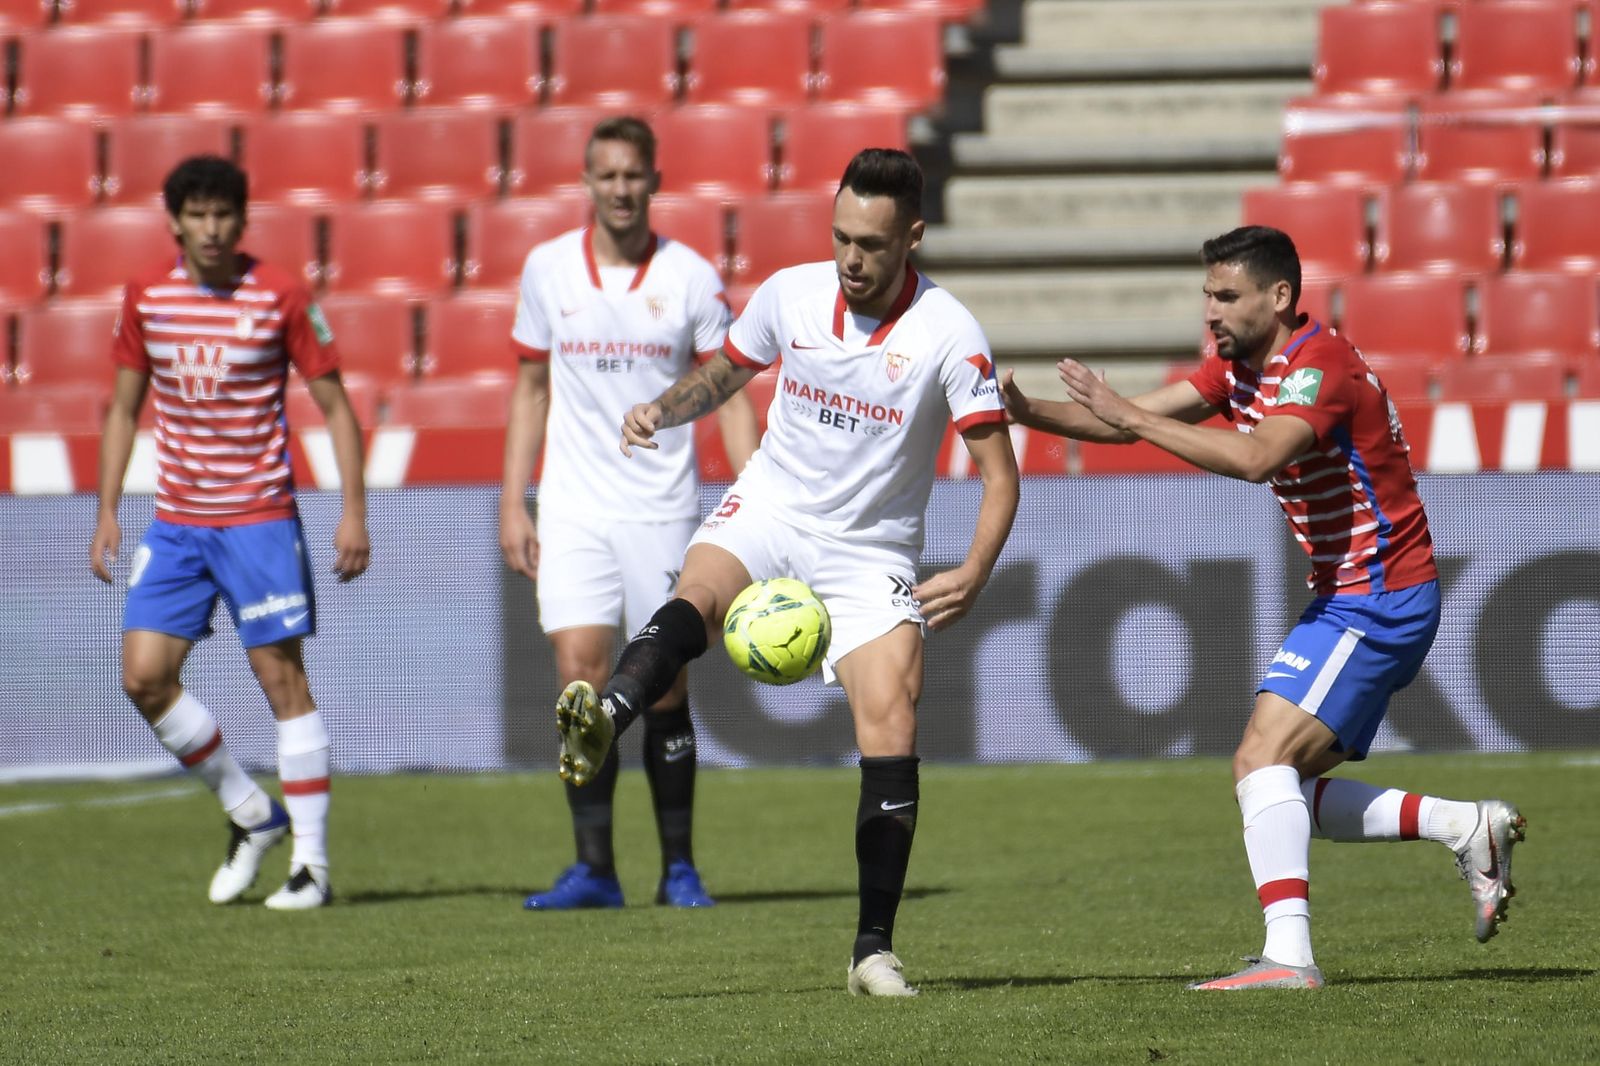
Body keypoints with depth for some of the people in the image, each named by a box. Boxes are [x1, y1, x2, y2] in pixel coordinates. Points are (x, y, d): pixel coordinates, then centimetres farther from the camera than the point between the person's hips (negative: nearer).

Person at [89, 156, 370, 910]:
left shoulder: (281, 298, -7)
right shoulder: (146, 297, 4)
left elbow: (335, 406, -2)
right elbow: (124, 407, 14)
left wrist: (353, 512, -8)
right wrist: (107, 510, 8)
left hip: (260, 518, -4)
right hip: (176, 522, 4)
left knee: (282, 677, -5)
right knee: (145, 676, -4)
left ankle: (312, 862, 0)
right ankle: (250, 814, 14)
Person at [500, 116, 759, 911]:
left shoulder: (691, 277, -2)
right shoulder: (548, 269, 3)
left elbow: (729, 396, 2)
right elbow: (531, 388, 11)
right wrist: (512, 504, 6)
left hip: (663, 510, -1)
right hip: (573, 510, 1)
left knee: (664, 688, 1)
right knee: (580, 678, -10)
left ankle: (679, 868, 12)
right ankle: (593, 868, -6)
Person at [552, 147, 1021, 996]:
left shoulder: (948, 335, -13)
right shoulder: (790, 294, -3)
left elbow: (998, 472, -12)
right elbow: (724, 373, 16)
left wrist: (974, 574, -28)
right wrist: (663, 410, -5)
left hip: (871, 553, -1)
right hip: (770, 511, 1)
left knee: (891, 725, -16)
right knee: (700, 592, -33)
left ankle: (875, 949, -6)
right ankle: (602, 721, -64)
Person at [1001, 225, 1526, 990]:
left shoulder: (1319, 365, -20)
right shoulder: (1242, 366, 9)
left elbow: (1256, 458, -38)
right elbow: (1132, 420, 7)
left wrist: (1130, 416, -36)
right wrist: (1029, 412, -8)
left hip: (1378, 601, -10)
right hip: (1348, 602, 10)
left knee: (1262, 762, -21)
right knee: (1286, 790, 10)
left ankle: (1288, 955, -29)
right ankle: (1468, 828, 14)